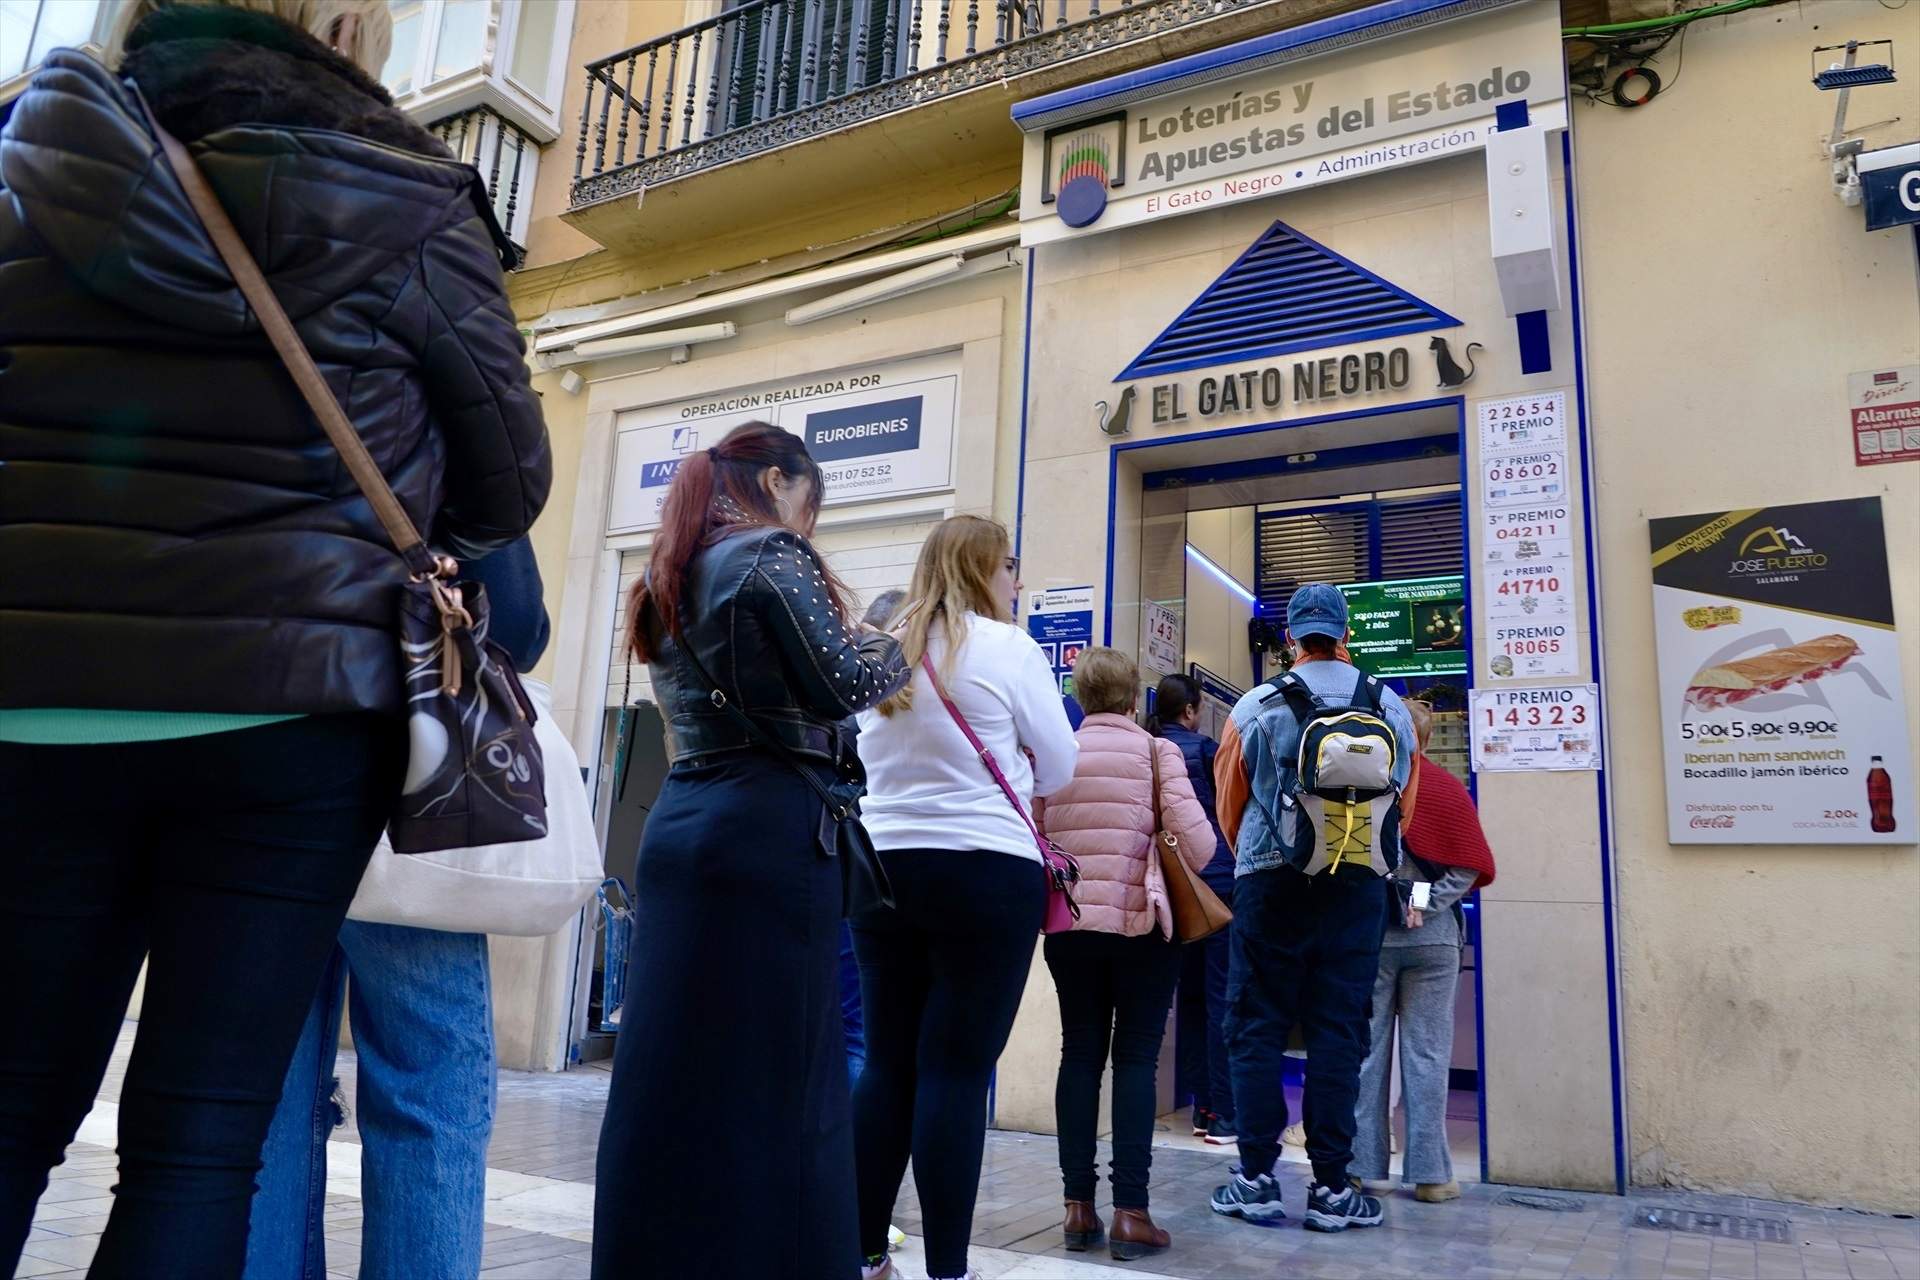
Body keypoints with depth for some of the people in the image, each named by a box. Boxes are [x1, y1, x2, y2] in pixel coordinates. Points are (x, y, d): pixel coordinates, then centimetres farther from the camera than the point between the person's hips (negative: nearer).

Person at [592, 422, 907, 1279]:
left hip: (683, 823, 8)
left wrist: (851, 647, 21)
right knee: (775, 1074, -1)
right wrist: (895, 651, 7)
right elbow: (840, 686, -11)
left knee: (675, 1066, 11)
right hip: (767, 831, -8)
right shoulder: (771, 553, -6)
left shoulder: (670, 579, 19)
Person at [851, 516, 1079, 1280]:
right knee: (957, 1070, -2)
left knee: (887, 1063, 11)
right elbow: (1059, 770, 2)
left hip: (884, 867, 5)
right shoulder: (1007, 648, -5)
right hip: (985, 874, -5)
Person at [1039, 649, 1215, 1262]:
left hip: (1068, 925, 3)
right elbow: (1198, 839, -11)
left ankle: (1079, 1206, 13)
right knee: (1136, 1060, 5)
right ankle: (1130, 1212, 4)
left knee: (1079, 1056, 10)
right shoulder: (1156, 750, -2)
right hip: (1142, 924, -2)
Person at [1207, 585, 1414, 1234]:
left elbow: (1228, 806, 7)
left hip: (1270, 883, -2)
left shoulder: (1255, 707, -2)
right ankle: (1331, 1187, 8)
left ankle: (1256, 1176, 8)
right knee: (1338, 1030, 5)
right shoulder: (1391, 705, 4)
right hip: (1358, 887, 2)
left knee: (1257, 1028, 6)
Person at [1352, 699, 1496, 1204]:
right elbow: (1469, 865, -5)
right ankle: (1429, 1172, 8)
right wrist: (1424, 906, -6)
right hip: (1432, 937, 0)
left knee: (1365, 1052, 6)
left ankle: (1364, 1165, 11)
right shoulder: (1446, 787, 0)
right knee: (1427, 1055, 5)